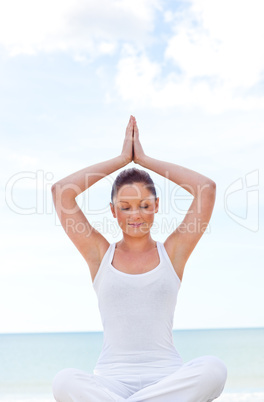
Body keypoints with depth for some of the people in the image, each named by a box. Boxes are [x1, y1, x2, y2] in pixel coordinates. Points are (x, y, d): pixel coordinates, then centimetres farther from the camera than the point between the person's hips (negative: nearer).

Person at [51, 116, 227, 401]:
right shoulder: (101, 254, 10)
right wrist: (122, 159, 10)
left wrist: (145, 159, 10)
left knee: (213, 369, -32)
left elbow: (206, 188, 3)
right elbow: (61, 191, 3)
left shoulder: (172, 252, 10)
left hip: (166, 378, 2)